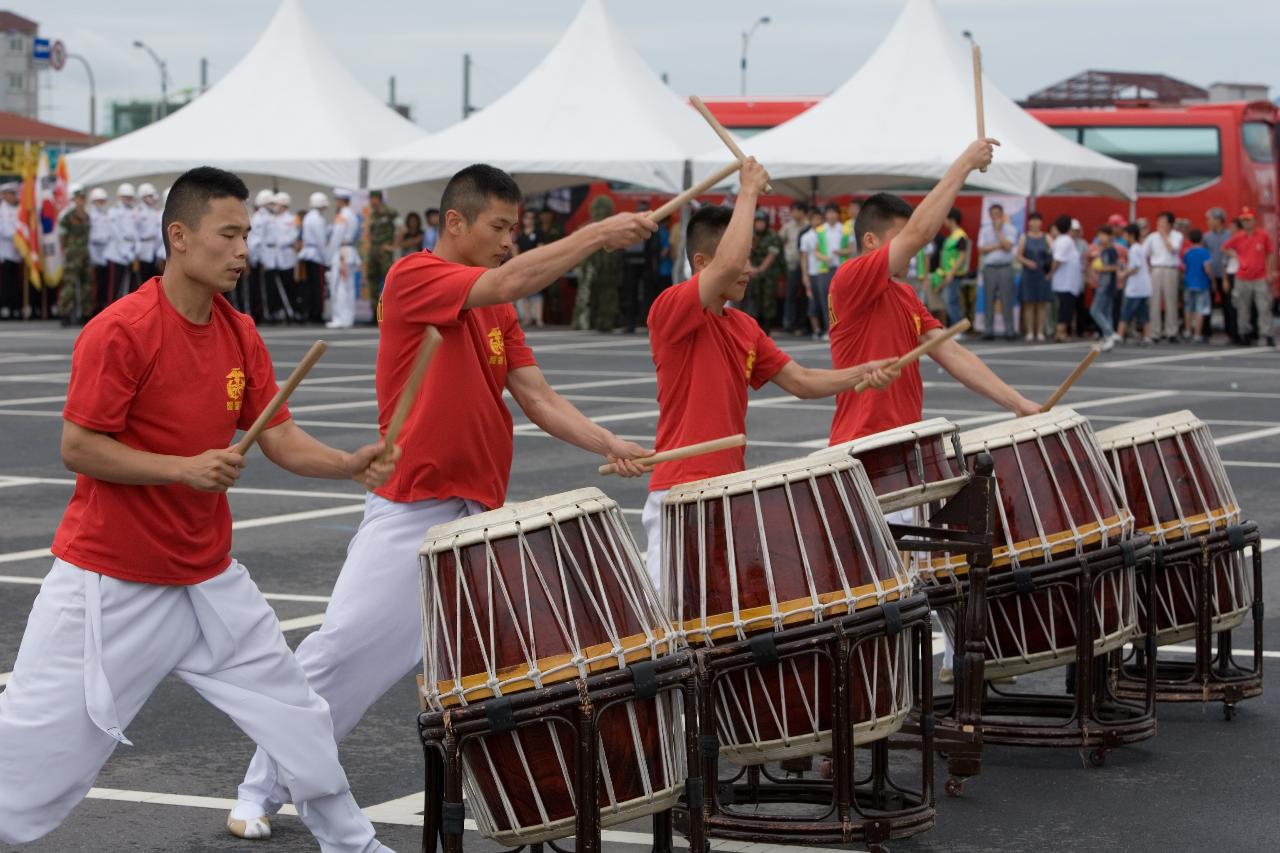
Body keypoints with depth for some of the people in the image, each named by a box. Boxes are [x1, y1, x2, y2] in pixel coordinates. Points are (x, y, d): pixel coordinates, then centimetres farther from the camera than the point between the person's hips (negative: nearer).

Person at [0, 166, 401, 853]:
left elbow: (280, 439, 2)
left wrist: (351, 465, -16)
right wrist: (185, 468, -26)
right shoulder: (120, 330, -18)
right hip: (111, 582, -6)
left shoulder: (241, 335, 4)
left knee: (294, 714, 11)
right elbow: (78, 448, -18)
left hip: (210, 579, 7)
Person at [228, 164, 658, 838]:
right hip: (408, 515, -7)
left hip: (483, 517, 7)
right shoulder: (412, 277, -9)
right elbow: (509, 283, -24)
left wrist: (607, 443, -9)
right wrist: (597, 235, -23)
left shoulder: (497, 314, 13)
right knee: (340, 654, -3)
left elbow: (538, 399, 7)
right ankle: (262, 789, 10)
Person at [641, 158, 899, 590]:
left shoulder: (744, 327, 15)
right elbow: (727, 264, -27)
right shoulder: (671, 311, -11)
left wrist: (862, 373, -2)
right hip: (681, 492, -8)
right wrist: (749, 192, -15)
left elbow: (801, 381, 14)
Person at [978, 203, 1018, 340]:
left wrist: (998, 231, -6)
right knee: (988, 301, 1)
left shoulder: (1010, 229, 4)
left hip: (1005, 268, -2)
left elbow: (1007, 246, -10)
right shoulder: (984, 230, 11)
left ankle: (1010, 331, -3)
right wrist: (997, 246, -6)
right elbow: (981, 249, 3)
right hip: (989, 268, 2)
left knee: (1006, 300, -5)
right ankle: (989, 330, 4)